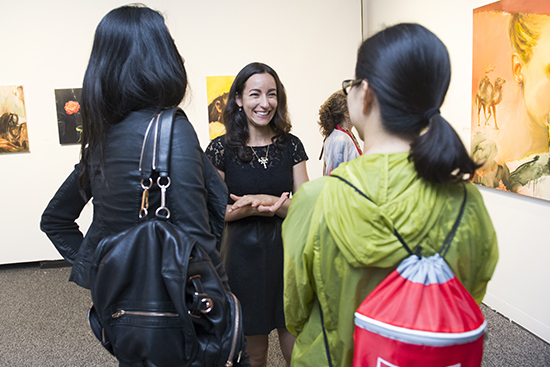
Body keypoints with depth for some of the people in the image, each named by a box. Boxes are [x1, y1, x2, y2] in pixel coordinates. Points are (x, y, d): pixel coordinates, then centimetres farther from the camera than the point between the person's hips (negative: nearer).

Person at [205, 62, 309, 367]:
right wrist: (250, 209, -19)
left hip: (287, 252, 2)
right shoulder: (221, 149, -4)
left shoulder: (291, 145, 2)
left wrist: (269, 200, -17)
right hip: (244, 257, -1)